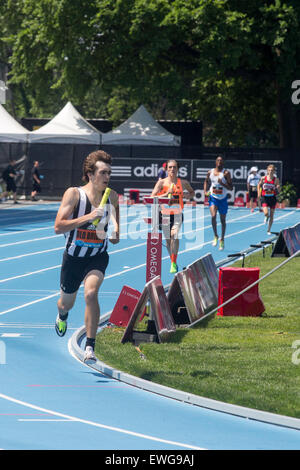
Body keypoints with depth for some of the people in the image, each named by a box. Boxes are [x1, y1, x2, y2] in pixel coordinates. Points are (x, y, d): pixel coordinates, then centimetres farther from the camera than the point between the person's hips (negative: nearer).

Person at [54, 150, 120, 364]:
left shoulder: (112, 197, -3)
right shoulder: (74, 194, -14)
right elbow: (58, 227, -21)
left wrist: (115, 234, -4)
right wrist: (88, 217, -29)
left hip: (98, 257, 0)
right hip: (74, 256, 0)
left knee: (91, 293, -28)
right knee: (67, 303, 17)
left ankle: (90, 347, -24)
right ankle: (62, 316, 58)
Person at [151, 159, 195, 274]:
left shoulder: (183, 183, 2)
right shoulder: (162, 182, -3)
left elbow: (192, 193, 21)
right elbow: (152, 198, -11)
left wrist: (187, 195, -2)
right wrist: (166, 194, -23)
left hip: (177, 214, -1)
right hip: (165, 214, 1)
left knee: (174, 235, -23)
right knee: (168, 239, 10)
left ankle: (173, 264, -20)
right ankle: (173, 261, 34)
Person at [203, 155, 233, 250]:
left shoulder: (226, 173, -8)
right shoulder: (210, 172, 1)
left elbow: (231, 188, -9)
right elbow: (206, 181, 21)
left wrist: (222, 183, -24)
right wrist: (205, 191, 6)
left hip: (223, 199, -1)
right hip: (213, 198, 1)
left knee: (223, 220, 9)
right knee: (213, 216, -20)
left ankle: (222, 239, 26)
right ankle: (215, 236, -2)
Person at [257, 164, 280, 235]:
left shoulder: (276, 180, -6)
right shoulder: (263, 178, -5)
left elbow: (278, 191, -3)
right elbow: (259, 185, 13)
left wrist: (278, 188, -26)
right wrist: (259, 193, 2)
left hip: (272, 198, 1)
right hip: (264, 197, -1)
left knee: (271, 216, 6)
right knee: (266, 213, -19)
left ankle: (269, 230, 21)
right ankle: (266, 217, 21)